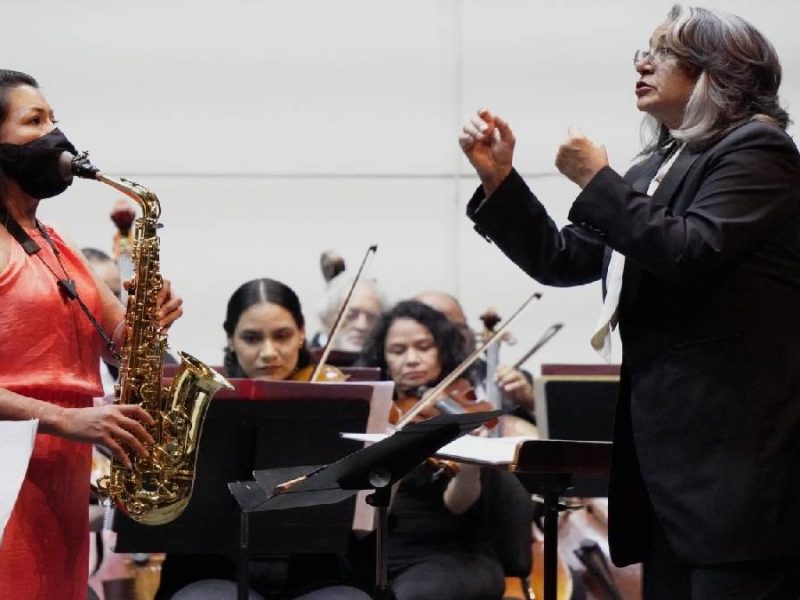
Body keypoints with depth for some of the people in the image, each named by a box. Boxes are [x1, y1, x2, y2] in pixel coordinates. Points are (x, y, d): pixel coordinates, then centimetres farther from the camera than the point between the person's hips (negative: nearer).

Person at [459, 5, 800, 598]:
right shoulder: (656, 168, 20)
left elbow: (689, 253, -20)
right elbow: (561, 260, 20)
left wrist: (598, 182, -11)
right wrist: (498, 179, 11)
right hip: (667, 443, 9)